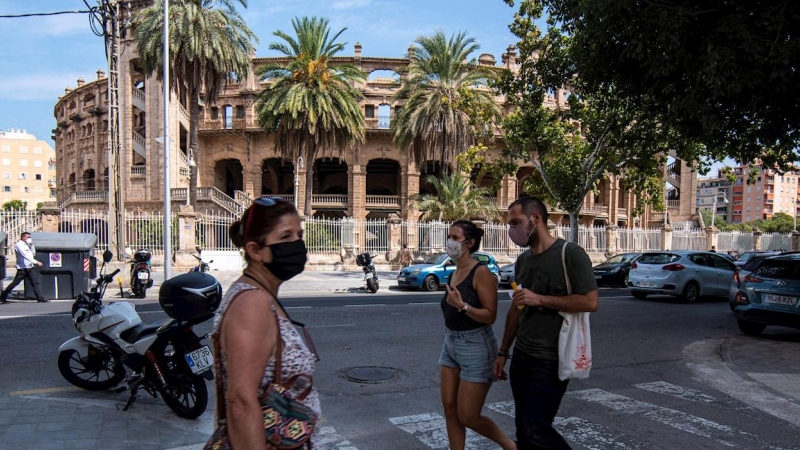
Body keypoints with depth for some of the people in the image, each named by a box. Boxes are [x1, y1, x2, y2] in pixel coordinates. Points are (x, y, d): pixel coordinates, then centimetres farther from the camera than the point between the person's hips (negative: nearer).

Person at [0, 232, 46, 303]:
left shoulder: (27, 245, 17)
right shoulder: (19, 245, -9)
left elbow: (33, 254, 14)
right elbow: (26, 255, -20)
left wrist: (31, 244, 6)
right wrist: (36, 262, -25)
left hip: (30, 268, 7)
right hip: (22, 268, -7)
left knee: (35, 282, -1)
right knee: (15, 283, -2)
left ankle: (39, 297, -4)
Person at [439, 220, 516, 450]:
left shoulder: (481, 272, -16)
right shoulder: (454, 273, 8)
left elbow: (490, 315, -19)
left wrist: (463, 306, -32)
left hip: (475, 346, -8)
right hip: (450, 344, 8)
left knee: (468, 417, 1)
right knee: (450, 410, 9)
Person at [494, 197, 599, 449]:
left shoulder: (571, 254, -12)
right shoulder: (523, 260, 10)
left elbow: (591, 302, -19)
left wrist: (540, 299, -19)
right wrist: (503, 352, 16)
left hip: (551, 361, -7)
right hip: (521, 357, 7)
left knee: (536, 429, -7)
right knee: (523, 427, 13)